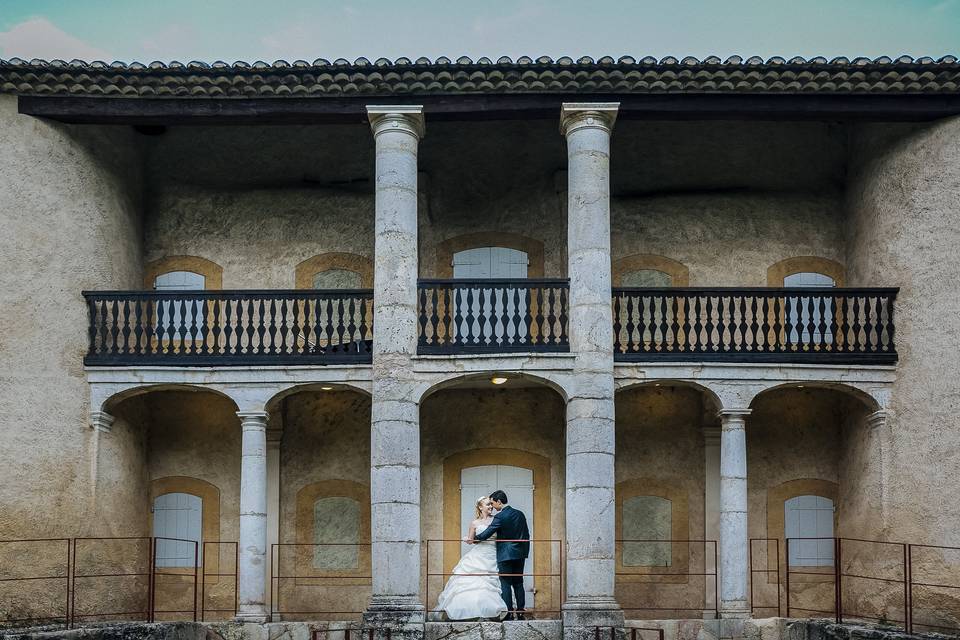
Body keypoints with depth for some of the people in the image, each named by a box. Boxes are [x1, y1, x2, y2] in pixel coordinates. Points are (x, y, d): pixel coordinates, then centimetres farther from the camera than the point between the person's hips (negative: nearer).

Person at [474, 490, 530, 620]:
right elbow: (526, 535, 12)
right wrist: (525, 552, 19)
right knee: (518, 583, 12)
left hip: (505, 555, -7)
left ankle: (509, 614, -3)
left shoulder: (500, 517, -13)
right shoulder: (520, 514, 8)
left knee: (506, 584, -1)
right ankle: (521, 613, 12)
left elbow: (486, 534, -12)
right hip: (520, 555, 7)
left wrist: (473, 538, 4)